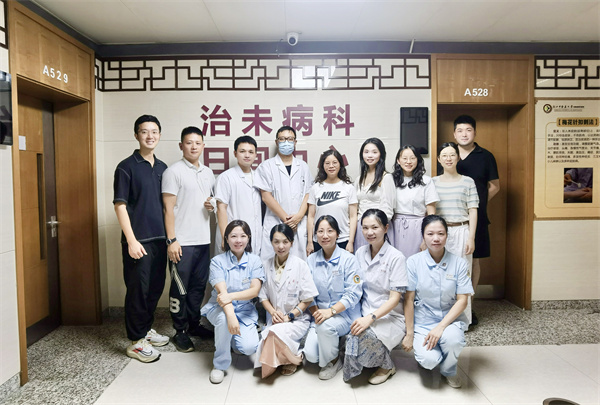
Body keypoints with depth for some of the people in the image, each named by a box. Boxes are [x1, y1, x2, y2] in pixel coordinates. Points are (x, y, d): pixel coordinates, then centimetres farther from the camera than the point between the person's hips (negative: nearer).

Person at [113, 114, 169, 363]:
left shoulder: (162, 168, 12)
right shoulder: (127, 167, -6)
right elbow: (120, 205, -10)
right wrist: (131, 240, -16)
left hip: (160, 238, 6)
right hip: (138, 240, -6)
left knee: (156, 287, 15)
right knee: (138, 289, 1)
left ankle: (146, 329, 33)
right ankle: (136, 342, 15)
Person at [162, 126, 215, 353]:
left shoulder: (208, 173, 14)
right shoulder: (174, 172, -5)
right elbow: (168, 208, -9)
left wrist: (213, 205, 0)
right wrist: (171, 240, -15)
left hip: (204, 240, 6)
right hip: (182, 242, -6)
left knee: (199, 285, 14)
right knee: (180, 288, 3)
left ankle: (194, 324, 28)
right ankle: (180, 332, 16)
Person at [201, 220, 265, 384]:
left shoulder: (254, 261, -3)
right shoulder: (218, 261, -8)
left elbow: (255, 290, -14)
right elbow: (221, 291, -20)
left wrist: (232, 296, -32)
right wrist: (230, 315, -38)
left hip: (245, 310, 2)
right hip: (219, 308, -1)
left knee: (249, 347, -21)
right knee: (224, 318, -37)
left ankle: (232, 338, 17)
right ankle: (220, 364, -12)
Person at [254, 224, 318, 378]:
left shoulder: (300, 265, -5)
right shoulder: (266, 265, 4)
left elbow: (307, 299, -5)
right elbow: (263, 295, 8)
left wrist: (289, 316, -15)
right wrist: (273, 312, -11)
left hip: (298, 320, -3)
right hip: (274, 320, 3)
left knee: (275, 332, -32)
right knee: (260, 347, -23)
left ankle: (295, 357, -3)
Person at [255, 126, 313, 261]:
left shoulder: (303, 166, 14)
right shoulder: (266, 166, 4)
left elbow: (307, 194, 8)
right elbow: (266, 196, -3)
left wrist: (299, 216, -8)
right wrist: (285, 218, -8)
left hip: (299, 225, 3)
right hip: (275, 224, -2)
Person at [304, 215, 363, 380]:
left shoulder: (348, 259, -7)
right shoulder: (311, 260, 5)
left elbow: (353, 294, -12)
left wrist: (331, 311, -24)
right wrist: (316, 313, -11)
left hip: (345, 314, -3)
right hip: (321, 314, 4)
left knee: (326, 325, -35)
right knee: (310, 355, -17)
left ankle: (333, 361, -5)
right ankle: (333, 344, 17)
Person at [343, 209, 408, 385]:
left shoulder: (396, 257, -10)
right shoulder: (360, 253, 6)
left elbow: (395, 298, -14)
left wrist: (371, 318, -25)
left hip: (390, 316, -4)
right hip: (365, 313, 4)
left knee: (364, 334, -32)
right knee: (351, 335, -26)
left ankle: (386, 366, -1)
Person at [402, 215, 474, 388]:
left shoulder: (459, 263, -3)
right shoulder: (413, 262, -7)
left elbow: (462, 300, -6)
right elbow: (408, 299, -5)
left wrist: (441, 326, -18)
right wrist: (409, 334, -6)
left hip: (450, 318, 1)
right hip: (422, 321, 0)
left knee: (452, 339, -33)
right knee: (429, 360, -24)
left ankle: (449, 371, 3)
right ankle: (424, 349, 17)